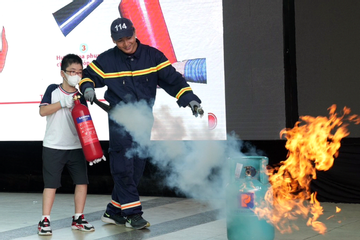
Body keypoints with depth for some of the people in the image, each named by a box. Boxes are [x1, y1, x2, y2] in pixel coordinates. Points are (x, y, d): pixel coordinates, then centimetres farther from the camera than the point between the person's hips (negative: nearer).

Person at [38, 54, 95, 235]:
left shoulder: (80, 97, 4)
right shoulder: (53, 90, -2)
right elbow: (43, 111, -12)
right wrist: (62, 103, -22)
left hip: (76, 147, 3)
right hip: (53, 147, -3)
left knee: (82, 181, 1)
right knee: (51, 183, -1)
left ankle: (78, 219, 13)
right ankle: (45, 220, 5)